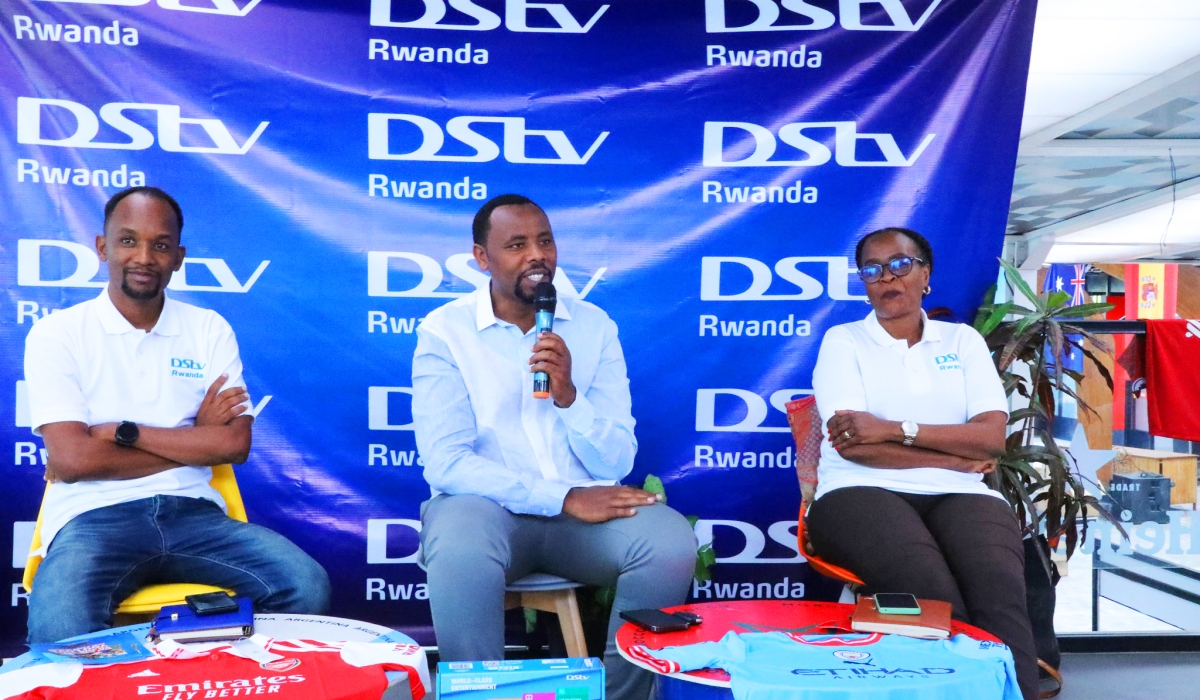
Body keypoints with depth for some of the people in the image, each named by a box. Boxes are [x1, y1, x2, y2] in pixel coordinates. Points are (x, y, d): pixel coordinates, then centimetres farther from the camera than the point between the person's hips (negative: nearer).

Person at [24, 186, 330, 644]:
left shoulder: (210, 330, 10)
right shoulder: (56, 334, 3)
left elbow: (234, 444, -2)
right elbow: (71, 459, -8)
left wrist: (123, 432, -7)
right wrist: (195, 440, -3)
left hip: (192, 511, 3)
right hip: (95, 518, -2)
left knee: (307, 586, -21)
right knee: (60, 630, -34)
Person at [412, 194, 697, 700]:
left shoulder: (595, 326, 5)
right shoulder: (444, 331, -2)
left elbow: (615, 465, 0)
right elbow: (445, 463, -13)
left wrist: (568, 396, -18)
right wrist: (563, 497, -19)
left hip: (583, 507, 3)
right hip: (486, 503, -2)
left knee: (672, 544, -25)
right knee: (460, 553, -37)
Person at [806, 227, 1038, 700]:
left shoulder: (963, 340, 18)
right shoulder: (843, 341, 10)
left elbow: (992, 437, 4)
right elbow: (851, 444, -4)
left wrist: (896, 429, -8)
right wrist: (956, 458, -2)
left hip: (959, 494, 3)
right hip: (863, 493, -2)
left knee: (1000, 588, -30)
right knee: (934, 596, -32)